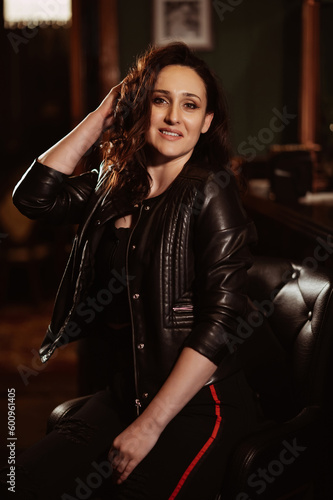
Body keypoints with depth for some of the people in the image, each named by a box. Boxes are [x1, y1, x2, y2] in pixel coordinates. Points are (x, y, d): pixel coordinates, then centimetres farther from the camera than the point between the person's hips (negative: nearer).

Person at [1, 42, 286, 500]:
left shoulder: (210, 191, -12)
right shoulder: (114, 186, 8)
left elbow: (222, 317, -18)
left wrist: (149, 426, -17)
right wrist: (100, 117, -1)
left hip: (196, 403, -6)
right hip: (124, 393, 6)